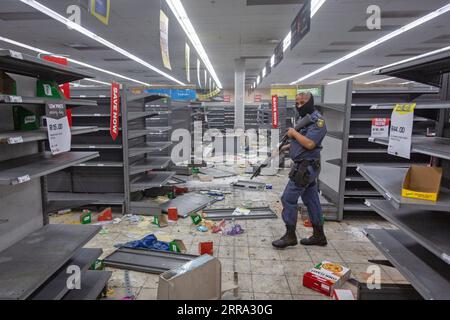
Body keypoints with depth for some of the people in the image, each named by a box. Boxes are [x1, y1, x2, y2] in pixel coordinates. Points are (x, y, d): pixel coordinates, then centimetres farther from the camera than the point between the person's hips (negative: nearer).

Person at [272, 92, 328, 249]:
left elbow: (310, 144, -25)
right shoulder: (304, 117, 15)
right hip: (305, 166, 10)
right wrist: (288, 146, 8)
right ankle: (319, 236, 24)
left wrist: (294, 133, -13)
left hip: (306, 167, -10)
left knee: (288, 199, -6)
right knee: (311, 200, 14)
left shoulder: (317, 120, -15)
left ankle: (290, 236, 5)